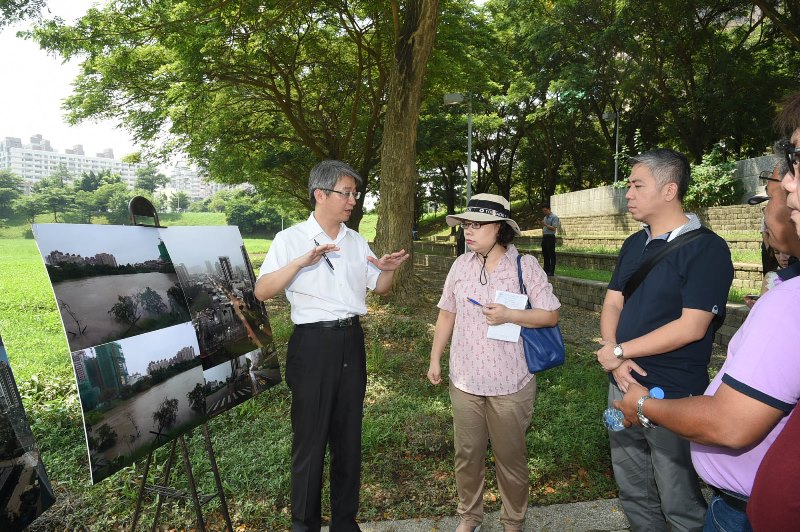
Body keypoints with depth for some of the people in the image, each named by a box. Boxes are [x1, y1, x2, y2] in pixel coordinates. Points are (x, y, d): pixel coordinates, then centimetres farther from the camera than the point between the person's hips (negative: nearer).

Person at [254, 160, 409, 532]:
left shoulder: (357, 241, 11)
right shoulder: (290, 239, -5)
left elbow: (379, 289, 16)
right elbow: (261, 292, -13)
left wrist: (388, 270, -5)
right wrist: (300, 262, -25)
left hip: (351, 340, 5)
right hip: (312, 343, -5)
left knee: (349, 435, 14)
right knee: (310, 438, 5)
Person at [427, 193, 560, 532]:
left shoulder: (525, 265, -9)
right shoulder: (461, 265, 2)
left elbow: (550, 315, -7)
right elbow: (447, 314, 10)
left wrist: (509, 316, -22)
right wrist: (435, 359, 11)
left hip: (510, 383, -3)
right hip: (464, 380, 3)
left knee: (511, 457, 13)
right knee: (467, 454, 16)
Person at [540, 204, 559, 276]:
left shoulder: (554, 217, -7)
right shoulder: (545, 217, 18)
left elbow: (553, 228, -16)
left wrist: (545, 224, -21)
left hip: (550, 237, -8)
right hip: (544, 237, 8)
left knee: (551, 255, -5)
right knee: (545, 254, 11)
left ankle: (551, 271, -4)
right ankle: (546, 270, 18)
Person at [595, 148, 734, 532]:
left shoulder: (706, 248, -13)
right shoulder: (633, 245, 9)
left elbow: (691, 327, -20)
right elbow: (612, 304, 7)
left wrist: (620, 351, -15)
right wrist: (614, 357, -11)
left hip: (674, 396, -6)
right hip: (623, 384, 7)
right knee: (632, 492, 20)